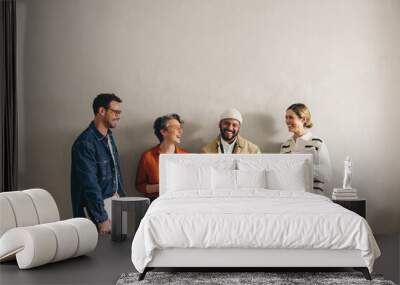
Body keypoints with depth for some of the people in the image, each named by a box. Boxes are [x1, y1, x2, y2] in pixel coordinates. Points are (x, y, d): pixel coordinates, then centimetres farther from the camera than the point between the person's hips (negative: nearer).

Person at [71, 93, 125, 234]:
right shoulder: (85, 143, -19)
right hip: (96, 203, -8)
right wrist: (102, 218, -21)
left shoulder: (109, 136, 8)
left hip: (114, 199, 8)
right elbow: (90, 184, -21)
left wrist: (122, 196, 16)